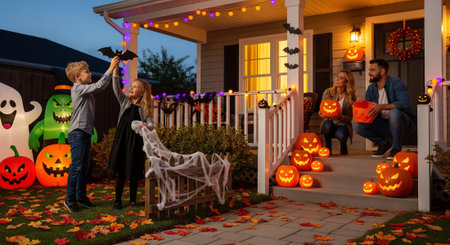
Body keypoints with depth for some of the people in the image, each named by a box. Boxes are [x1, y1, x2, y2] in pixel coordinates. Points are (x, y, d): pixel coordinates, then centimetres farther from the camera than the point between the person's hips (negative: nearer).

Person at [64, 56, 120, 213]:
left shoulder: (86, 90, 18)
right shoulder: (77, 88, -12)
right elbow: (99, 85, -18)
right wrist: (110, 69, -15)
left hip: (86, 132, 10)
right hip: (77, 132, -10)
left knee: (85, 167, 12)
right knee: (76, 167, -6)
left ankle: (81, 197, 21)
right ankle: (70, 199, 2)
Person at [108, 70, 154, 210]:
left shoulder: (144, 108, 0)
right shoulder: (125, 102, 7)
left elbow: (151, 125, -8)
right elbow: (116, 89, -5)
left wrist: (146, 126, -32)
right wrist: (115, 73, -17)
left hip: (136, 143, -1)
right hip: (122, 141, 1)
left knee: (133, 173, 8)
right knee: (120, 172, 5)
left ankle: (132, 200, 23)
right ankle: (117, 201, 14)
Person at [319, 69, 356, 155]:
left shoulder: (351, 97, -11)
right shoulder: (328, 92, -7)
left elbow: (349, 118, -10)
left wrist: (340, 116, -33)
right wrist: (322, 114, -25)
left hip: (343, 125, -1)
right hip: (330, 123, 1)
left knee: (340, 135, -35)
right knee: (327, 125, -35)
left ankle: (343, 146, 5)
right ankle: (327, 146, -3)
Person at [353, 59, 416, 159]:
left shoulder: (396, 83, -13)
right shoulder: (371, 88, 6)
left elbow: (404, 103, -27)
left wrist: (381, 106, -34)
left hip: (402, 122, -5)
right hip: (383, 124, 5)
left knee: (394, 112, -39)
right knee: (357, 125, -17)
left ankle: (396, 147, -14)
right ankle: (384, 143, 8)